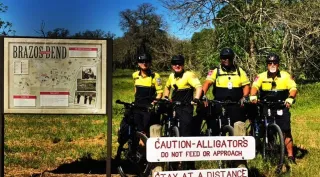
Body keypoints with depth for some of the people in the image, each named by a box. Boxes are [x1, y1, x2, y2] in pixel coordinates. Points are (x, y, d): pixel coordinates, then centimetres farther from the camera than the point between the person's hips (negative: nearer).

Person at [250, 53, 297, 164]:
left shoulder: (285, 76, -4)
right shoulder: (262, 76, -3)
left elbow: (293, 88, -12)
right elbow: (255, 86, -17)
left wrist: (290, 98, -32)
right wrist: (253, 96, -38)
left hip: (281, 108, -1)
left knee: (286, 132, -5)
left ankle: (290, 156, 1)